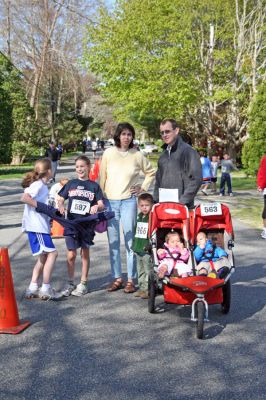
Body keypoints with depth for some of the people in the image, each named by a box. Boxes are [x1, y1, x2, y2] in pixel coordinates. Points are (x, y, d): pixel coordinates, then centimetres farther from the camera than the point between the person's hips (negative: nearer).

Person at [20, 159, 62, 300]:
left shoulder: (42, 186, 16)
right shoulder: (38, 185, -11)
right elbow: (24, 198, -24)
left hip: (41, 225, 10)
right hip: (36, 226, -10)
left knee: (43, 256, 13)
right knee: (52, 253, -8)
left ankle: (33, 288, 16)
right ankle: (45, 289, -4)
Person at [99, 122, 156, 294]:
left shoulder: (137, 156, 2)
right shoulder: (109, 153, 2)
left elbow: (151, 173, 16)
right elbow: (102, 177, 8)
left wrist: (143, 188, 6)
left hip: (128, 201, -1)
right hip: (110, 202, 2)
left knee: (130, 241, -1)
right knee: (113, 242, 7)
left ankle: (131, 279, 8)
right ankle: (117, 278, 18)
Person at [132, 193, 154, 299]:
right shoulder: (139, 216, 13)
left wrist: (149, 245, -22)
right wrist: (134, 244, 20)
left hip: (147, 250, -8)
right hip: (138, 249, 8)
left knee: (148, 270, -4)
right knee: (140, 270, 16)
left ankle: (148, 289, 2)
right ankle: (142, 287, 26)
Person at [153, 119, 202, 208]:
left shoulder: (188, 151, -6)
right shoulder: (163, 155, 17)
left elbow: (196, 179, -12)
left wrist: (183, 201, -15)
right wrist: (155, 201, 12)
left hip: (182, 207, -6)